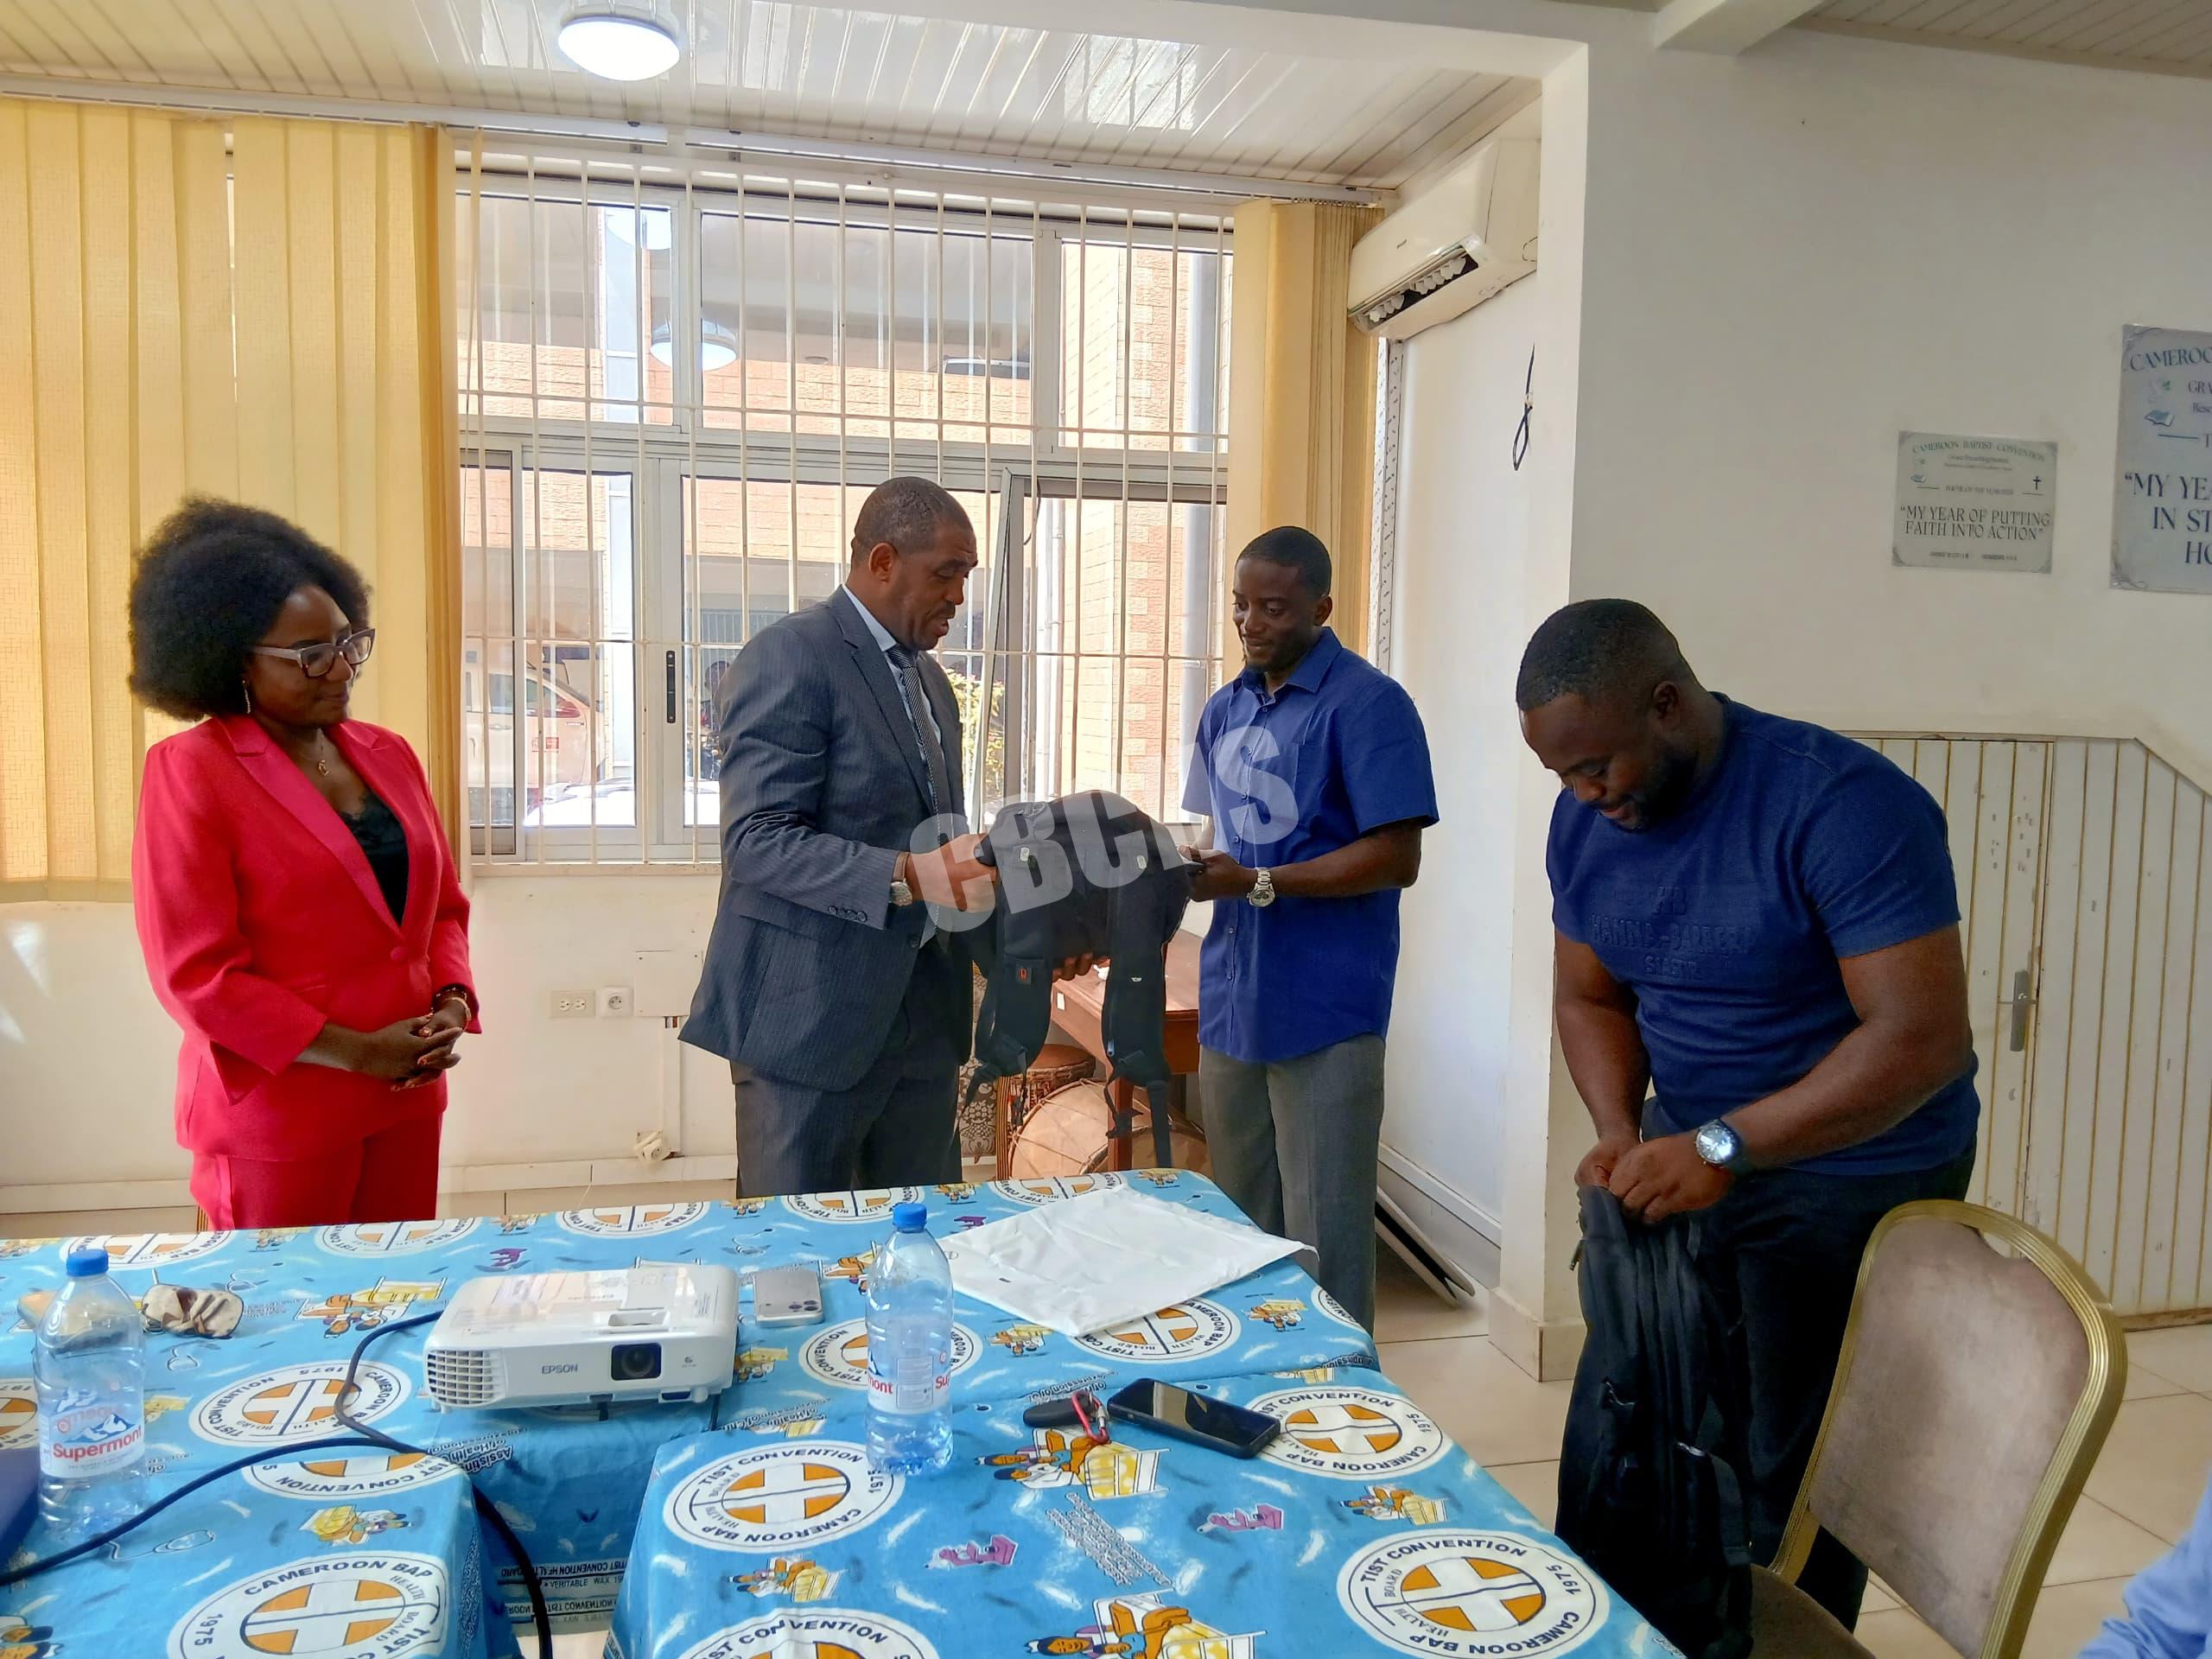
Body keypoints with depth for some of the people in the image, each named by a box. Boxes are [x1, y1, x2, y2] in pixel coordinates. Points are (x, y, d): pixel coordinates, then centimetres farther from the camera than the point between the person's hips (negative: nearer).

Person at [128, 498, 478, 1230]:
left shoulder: (388, 754, 8)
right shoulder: (189, 772, -10)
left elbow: (444, 904, 14)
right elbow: (195, 974, -14)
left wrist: (452, 1001, -5)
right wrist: (356, 1051, -16)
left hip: (406, 1101, 5)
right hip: (277, 1117, -5)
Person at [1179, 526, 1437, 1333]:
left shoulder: (1368, 704, -9)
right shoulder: (1223, 710, 13)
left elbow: (1396, 858, -14)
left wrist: (1255, 883, -19)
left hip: (1326, 1012, -7)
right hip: (1231, 1002, 7)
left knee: (1322, 1238, 2)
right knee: (1240, 1228, 16)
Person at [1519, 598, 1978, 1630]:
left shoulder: (1843, 805, -25)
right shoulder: (1587, 821, -4)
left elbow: (1920, 1038, -28)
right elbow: (1589, 996, 7)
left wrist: (1722, 1147, -34)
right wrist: (1621, 1131, -11)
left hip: (1854, 1176, -6)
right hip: (1694, 1159, 6)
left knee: (1797, 1483, 5)